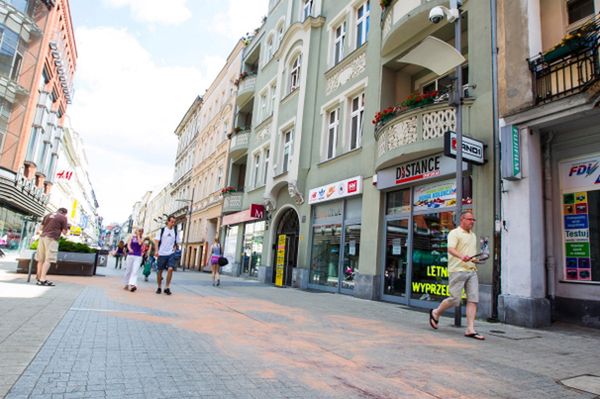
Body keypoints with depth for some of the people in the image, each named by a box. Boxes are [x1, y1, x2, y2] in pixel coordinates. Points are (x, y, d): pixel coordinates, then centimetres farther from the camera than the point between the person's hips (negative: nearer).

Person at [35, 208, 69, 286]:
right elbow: (64, 232, 2)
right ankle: (42, 279, -15)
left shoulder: (47, 215, 19)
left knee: (41, 259, 12)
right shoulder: (63, 218, 2)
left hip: (42, 237, 7)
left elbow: (41, 227, 21)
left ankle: (39, 278, 19)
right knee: (48, 260, -9)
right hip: (52, 239, -7)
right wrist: (66, 227, 21)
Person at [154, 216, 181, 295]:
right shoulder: (162, 230, 1)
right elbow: (156, 241, -3)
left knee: (170, 269, -17)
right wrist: (156, 250, -13)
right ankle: (159, 287, 24)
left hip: (171, 254, 1)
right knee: (160, 271, 7)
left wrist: (176, 247, -1)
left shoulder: (175, 231, 8)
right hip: (161, 254, -1)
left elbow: (178, 242, 16)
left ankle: (167, 287, -7)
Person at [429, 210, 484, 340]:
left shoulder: (473, 235, 21)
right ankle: (435, 313, 19)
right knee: (454, 299, -5)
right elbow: (451, 249, -22)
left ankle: (470, 330, 2)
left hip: (472, 271, 7)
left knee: (473, 299, -1)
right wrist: (461, 256, -38)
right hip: (457, 270, -7)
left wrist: (475, 259, 16)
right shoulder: (454, 233, -5)